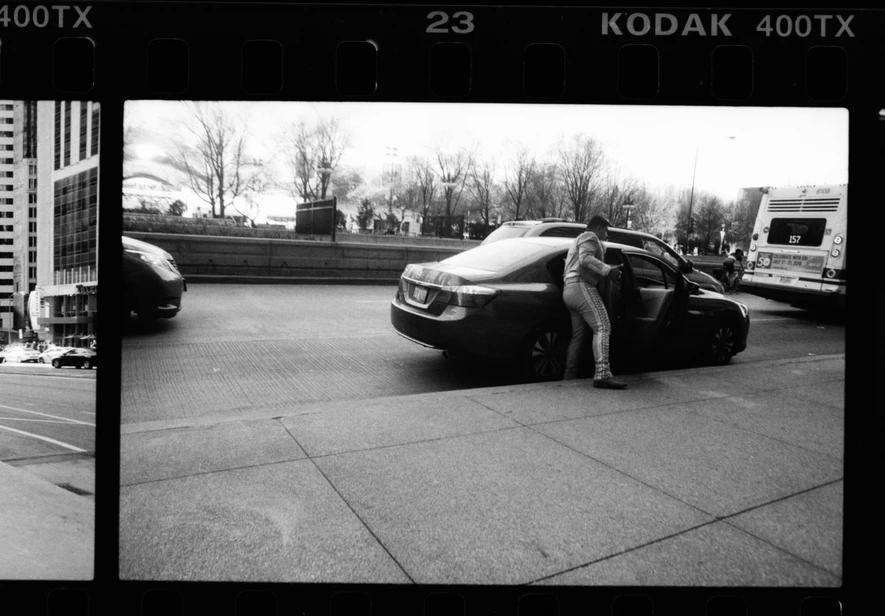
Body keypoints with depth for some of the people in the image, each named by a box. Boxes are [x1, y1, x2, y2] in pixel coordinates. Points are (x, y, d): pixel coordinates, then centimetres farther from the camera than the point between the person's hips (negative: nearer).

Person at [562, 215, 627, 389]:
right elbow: (586, 259, -20)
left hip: (569, 290, 11)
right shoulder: (589, 237, 0)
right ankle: (602, 374, -33)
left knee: (578, 335, 13)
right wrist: (608, 270, -26)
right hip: (582, 287, -11)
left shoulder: (578, 241, 31)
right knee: (602, 328, -19)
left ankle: (569, 375, 14)